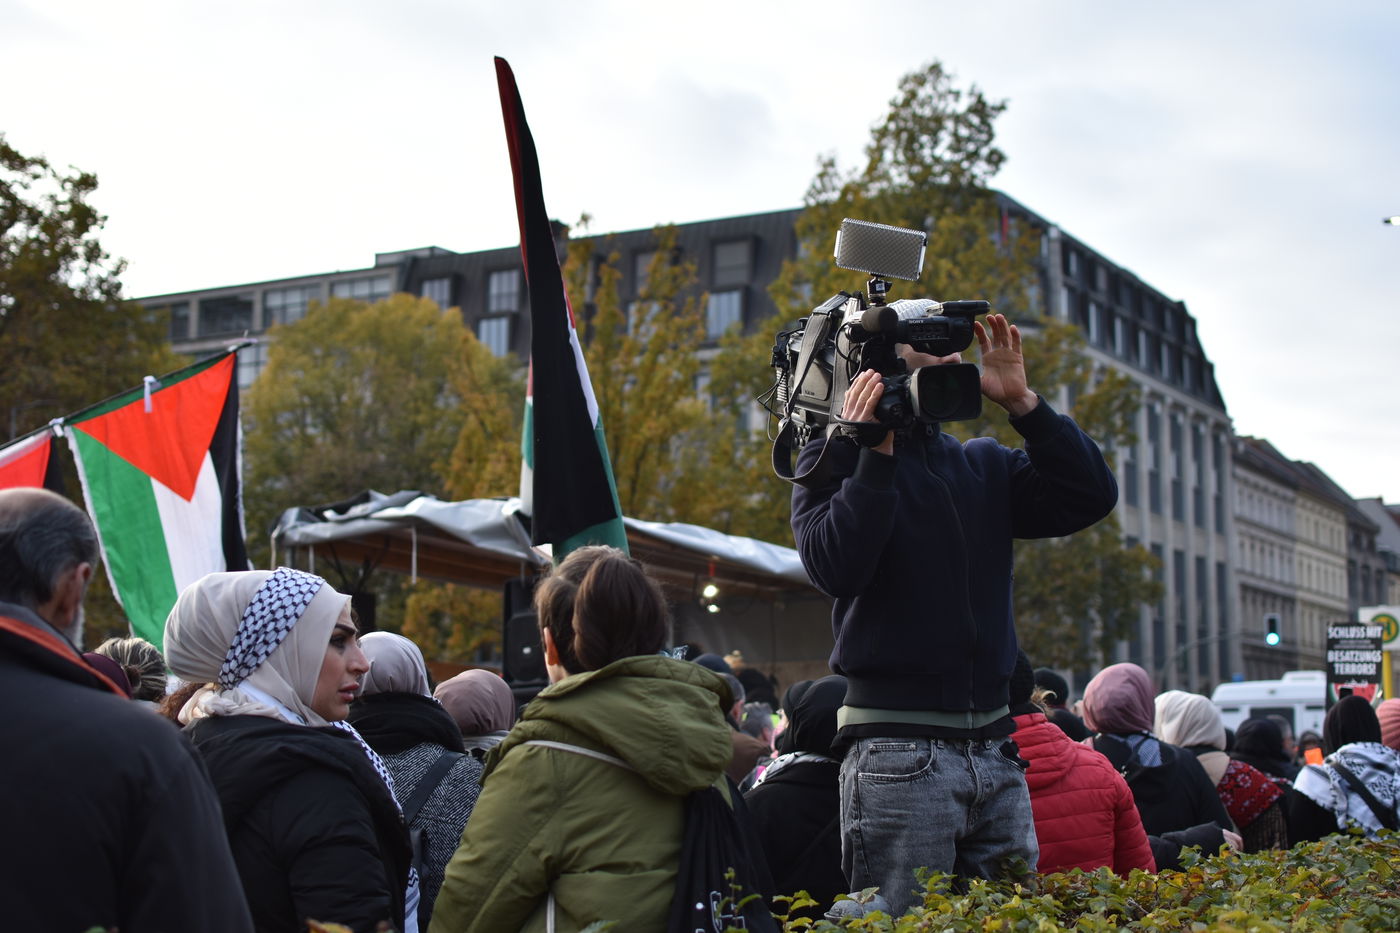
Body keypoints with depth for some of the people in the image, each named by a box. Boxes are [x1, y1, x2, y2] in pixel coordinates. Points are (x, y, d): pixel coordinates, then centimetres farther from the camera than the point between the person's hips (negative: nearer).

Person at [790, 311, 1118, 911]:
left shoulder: (984, 464, 17)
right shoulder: (838, 456, 1)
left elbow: (1090, 497, 5)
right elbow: (834, 566, -15)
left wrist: (1021, 403, 0)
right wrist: (876, 453, -16)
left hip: (995, 750, 6)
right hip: (898, 753, -5)